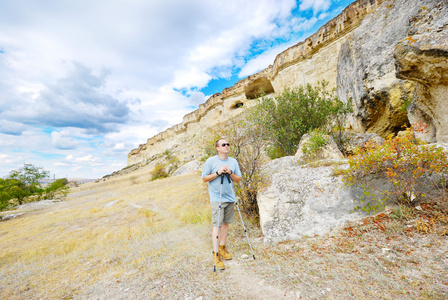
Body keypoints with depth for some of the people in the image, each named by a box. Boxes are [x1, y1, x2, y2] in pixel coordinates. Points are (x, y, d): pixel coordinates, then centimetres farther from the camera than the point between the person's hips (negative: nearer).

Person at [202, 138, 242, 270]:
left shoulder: (233, 161, 7)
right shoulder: (211, 161, -5)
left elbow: (238, 180, 7)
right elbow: (204, 178, -3)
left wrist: (230, 173, -12)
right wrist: (218, 173, -16)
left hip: (230, 198, 5)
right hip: (217, 198, -4)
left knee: (226, 223, 13)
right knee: (217, 225, -4)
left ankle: (222, 248, 29)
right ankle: (216, 254, 7)